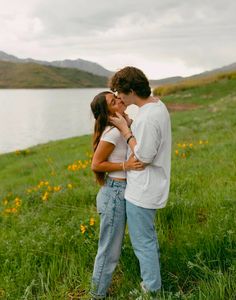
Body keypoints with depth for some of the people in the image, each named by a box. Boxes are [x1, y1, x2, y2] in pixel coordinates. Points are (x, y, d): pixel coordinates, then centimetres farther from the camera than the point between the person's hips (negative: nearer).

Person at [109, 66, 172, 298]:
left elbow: (144, 156, -24)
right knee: (149, 237, 27)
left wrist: (124, 129, -17)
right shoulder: (157, 105, 4)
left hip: (142, 192, -10)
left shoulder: (147, 117, -27)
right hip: (151, 187, 10)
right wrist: (128, 125, -1)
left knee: (142, 242, 7)